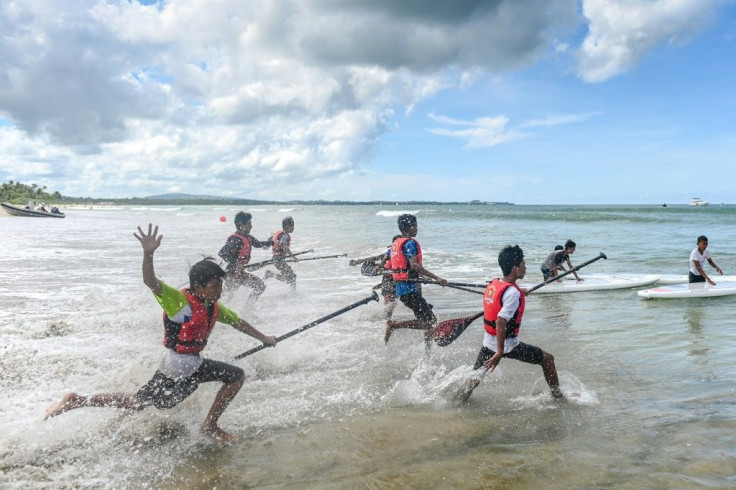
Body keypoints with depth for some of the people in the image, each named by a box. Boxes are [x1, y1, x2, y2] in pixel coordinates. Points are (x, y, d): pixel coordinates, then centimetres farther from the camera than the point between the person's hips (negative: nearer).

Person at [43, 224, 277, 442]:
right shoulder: (180, 301, -20)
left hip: (194, 365, 8)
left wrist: (264, 338, 27)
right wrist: (148, 254, -54)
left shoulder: (213, 308, 3)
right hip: (175, 367, -8)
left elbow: (238, 322, 19)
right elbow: (150, 281, -36)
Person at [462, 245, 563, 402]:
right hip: (507, 344, -7)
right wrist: (500, 353, -29)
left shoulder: (492, 284, 1)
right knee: (547, 358, 11)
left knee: (475, 378, 17)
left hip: (488, 342, 7)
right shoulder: (513, 293, -22)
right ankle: (558, 395, 24)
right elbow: (501, 321, -29)